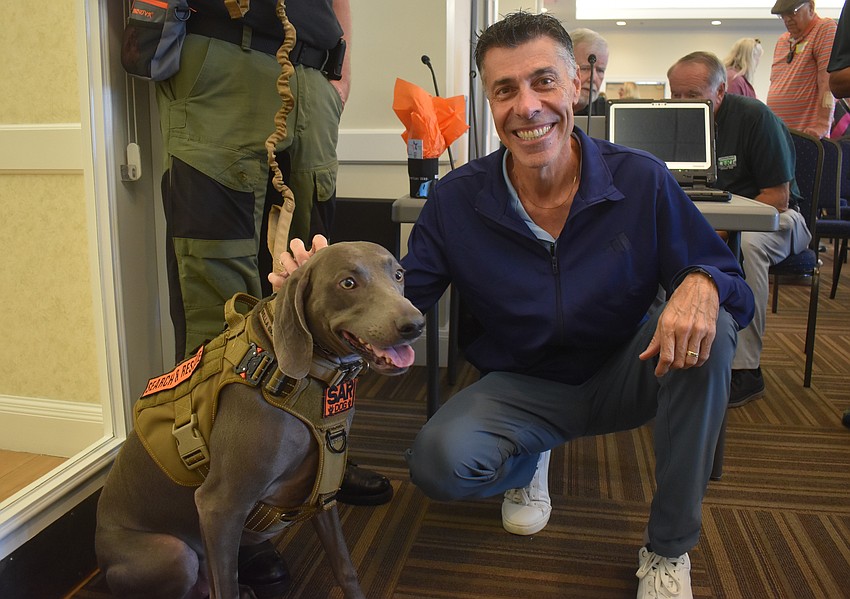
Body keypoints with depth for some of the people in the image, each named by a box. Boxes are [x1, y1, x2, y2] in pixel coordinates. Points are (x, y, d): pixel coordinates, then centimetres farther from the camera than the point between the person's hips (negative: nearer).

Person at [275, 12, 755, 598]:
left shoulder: (641, 180, -15)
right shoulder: (455, 200, -13)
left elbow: (732, 284, -12)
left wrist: (701, 284, -37)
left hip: (624, 374, 1)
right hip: (523, 386, 0)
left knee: (708, 327, -29)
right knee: (439, 462, -28)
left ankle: (669, 550, -11)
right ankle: (527, 459, 13)